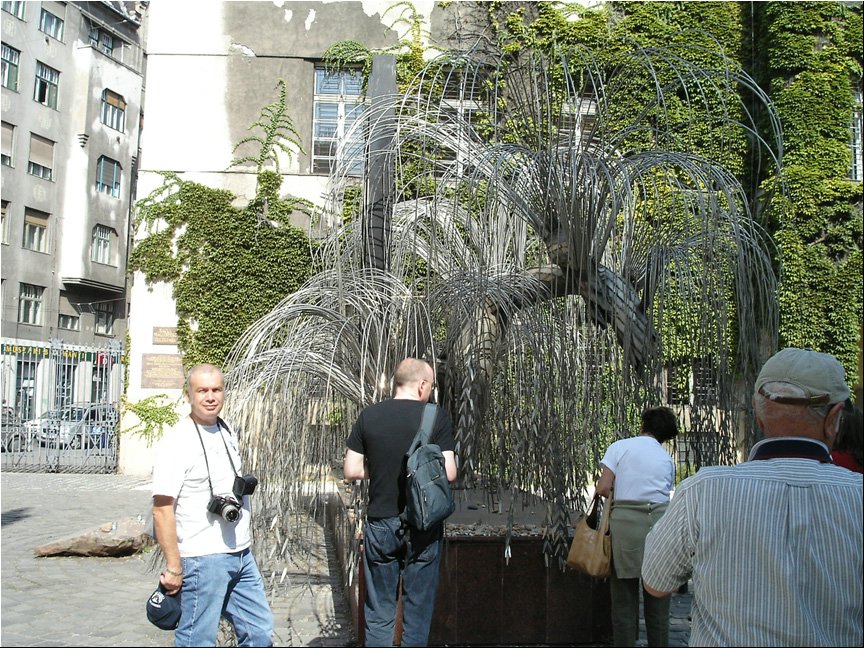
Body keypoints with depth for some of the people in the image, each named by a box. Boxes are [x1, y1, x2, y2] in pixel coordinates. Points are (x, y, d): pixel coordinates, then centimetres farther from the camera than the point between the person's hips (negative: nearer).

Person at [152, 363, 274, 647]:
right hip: (203, 559, -8)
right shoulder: (177, 441, -13)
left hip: (241, 555, 8)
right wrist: (173, 567, -18)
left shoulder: (226, 431, 10)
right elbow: (162, 508, -17)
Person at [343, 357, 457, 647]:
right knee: (417, 613, 10)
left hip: (380, 525, 2)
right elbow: (449, 473, -11)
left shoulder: (368, 416, 1)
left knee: (379, 614, 11)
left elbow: (351, 471, 0)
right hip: (423, 526, -2)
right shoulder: (437, 417, -7)